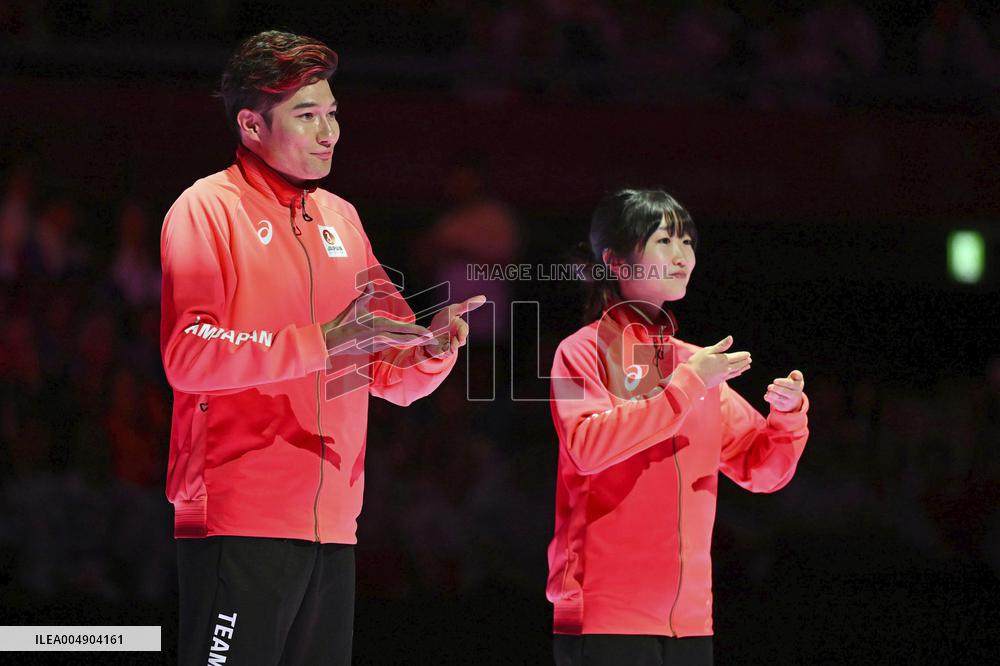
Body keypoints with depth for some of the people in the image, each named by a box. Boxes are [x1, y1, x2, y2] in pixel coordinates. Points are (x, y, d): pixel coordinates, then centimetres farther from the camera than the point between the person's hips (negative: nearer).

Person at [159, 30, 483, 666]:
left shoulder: (342, 219, 18)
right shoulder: (209, 209, -2)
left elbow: (391, 378, 19)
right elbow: (188, 353, -16)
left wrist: (434, 345, -3)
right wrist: (325, 341, -21)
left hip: (332, 524, 6)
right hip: (238, 518, -6)